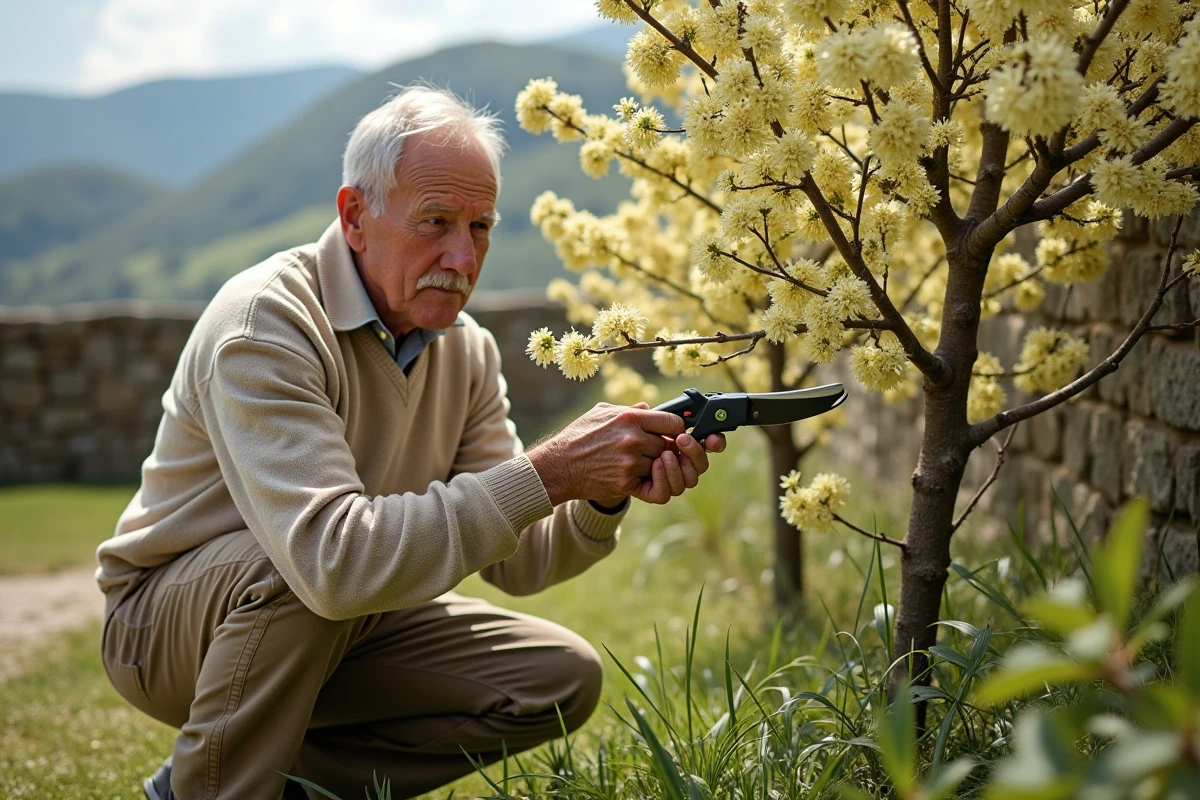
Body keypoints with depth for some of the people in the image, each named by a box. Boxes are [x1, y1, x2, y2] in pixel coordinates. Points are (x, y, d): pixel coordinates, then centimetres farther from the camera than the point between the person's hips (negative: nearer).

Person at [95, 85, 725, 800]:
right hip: (166, 619, -7)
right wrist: (546, 473, -38)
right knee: (310, 577, -38)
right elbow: (334, 558, -41)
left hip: (335, 631, 7)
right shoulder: (265, 323, -27)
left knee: (564, 678, -7)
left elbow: (515, 560, -3)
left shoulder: (467, 352, -2)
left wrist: (604, 500, -24)